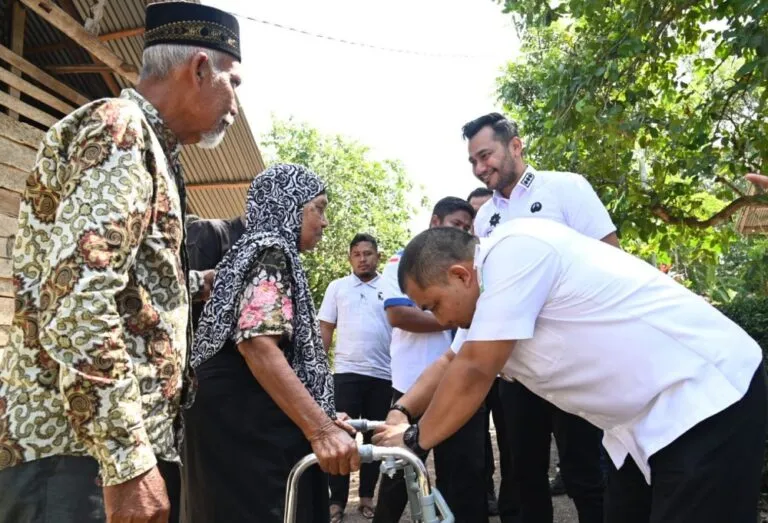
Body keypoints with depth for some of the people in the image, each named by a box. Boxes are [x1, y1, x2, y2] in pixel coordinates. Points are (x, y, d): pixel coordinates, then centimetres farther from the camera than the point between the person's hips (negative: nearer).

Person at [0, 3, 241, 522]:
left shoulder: (145, 146, 19)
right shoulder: (119, 129, -12)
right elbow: (75, 302, -24)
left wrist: (209, 282, 25)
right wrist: (129, 462, -25)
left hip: (133, 439, 10)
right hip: (76, 449, -10)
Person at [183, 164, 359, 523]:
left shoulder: (261, 251, 21)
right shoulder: (271, 253, -10)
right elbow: (258, 345, -24)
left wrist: (321, 419, 24)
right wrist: (320, 429, -26)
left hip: (249, 424, 10)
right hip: (250, 429, -10)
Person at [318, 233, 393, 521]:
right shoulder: (337, 287, 8)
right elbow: (325, 329, 8)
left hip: (383, 374, 1)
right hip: (346, 372, 0)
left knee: (375, 437, 9)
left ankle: (367, 496, 22)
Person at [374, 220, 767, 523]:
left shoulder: (514, 250, -24)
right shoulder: (486, 287, 7)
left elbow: (473, 373, -23)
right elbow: (451, 364, 20)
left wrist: (414, 439, -10)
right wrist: (399, 413, 8)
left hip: (708, 396, -9)